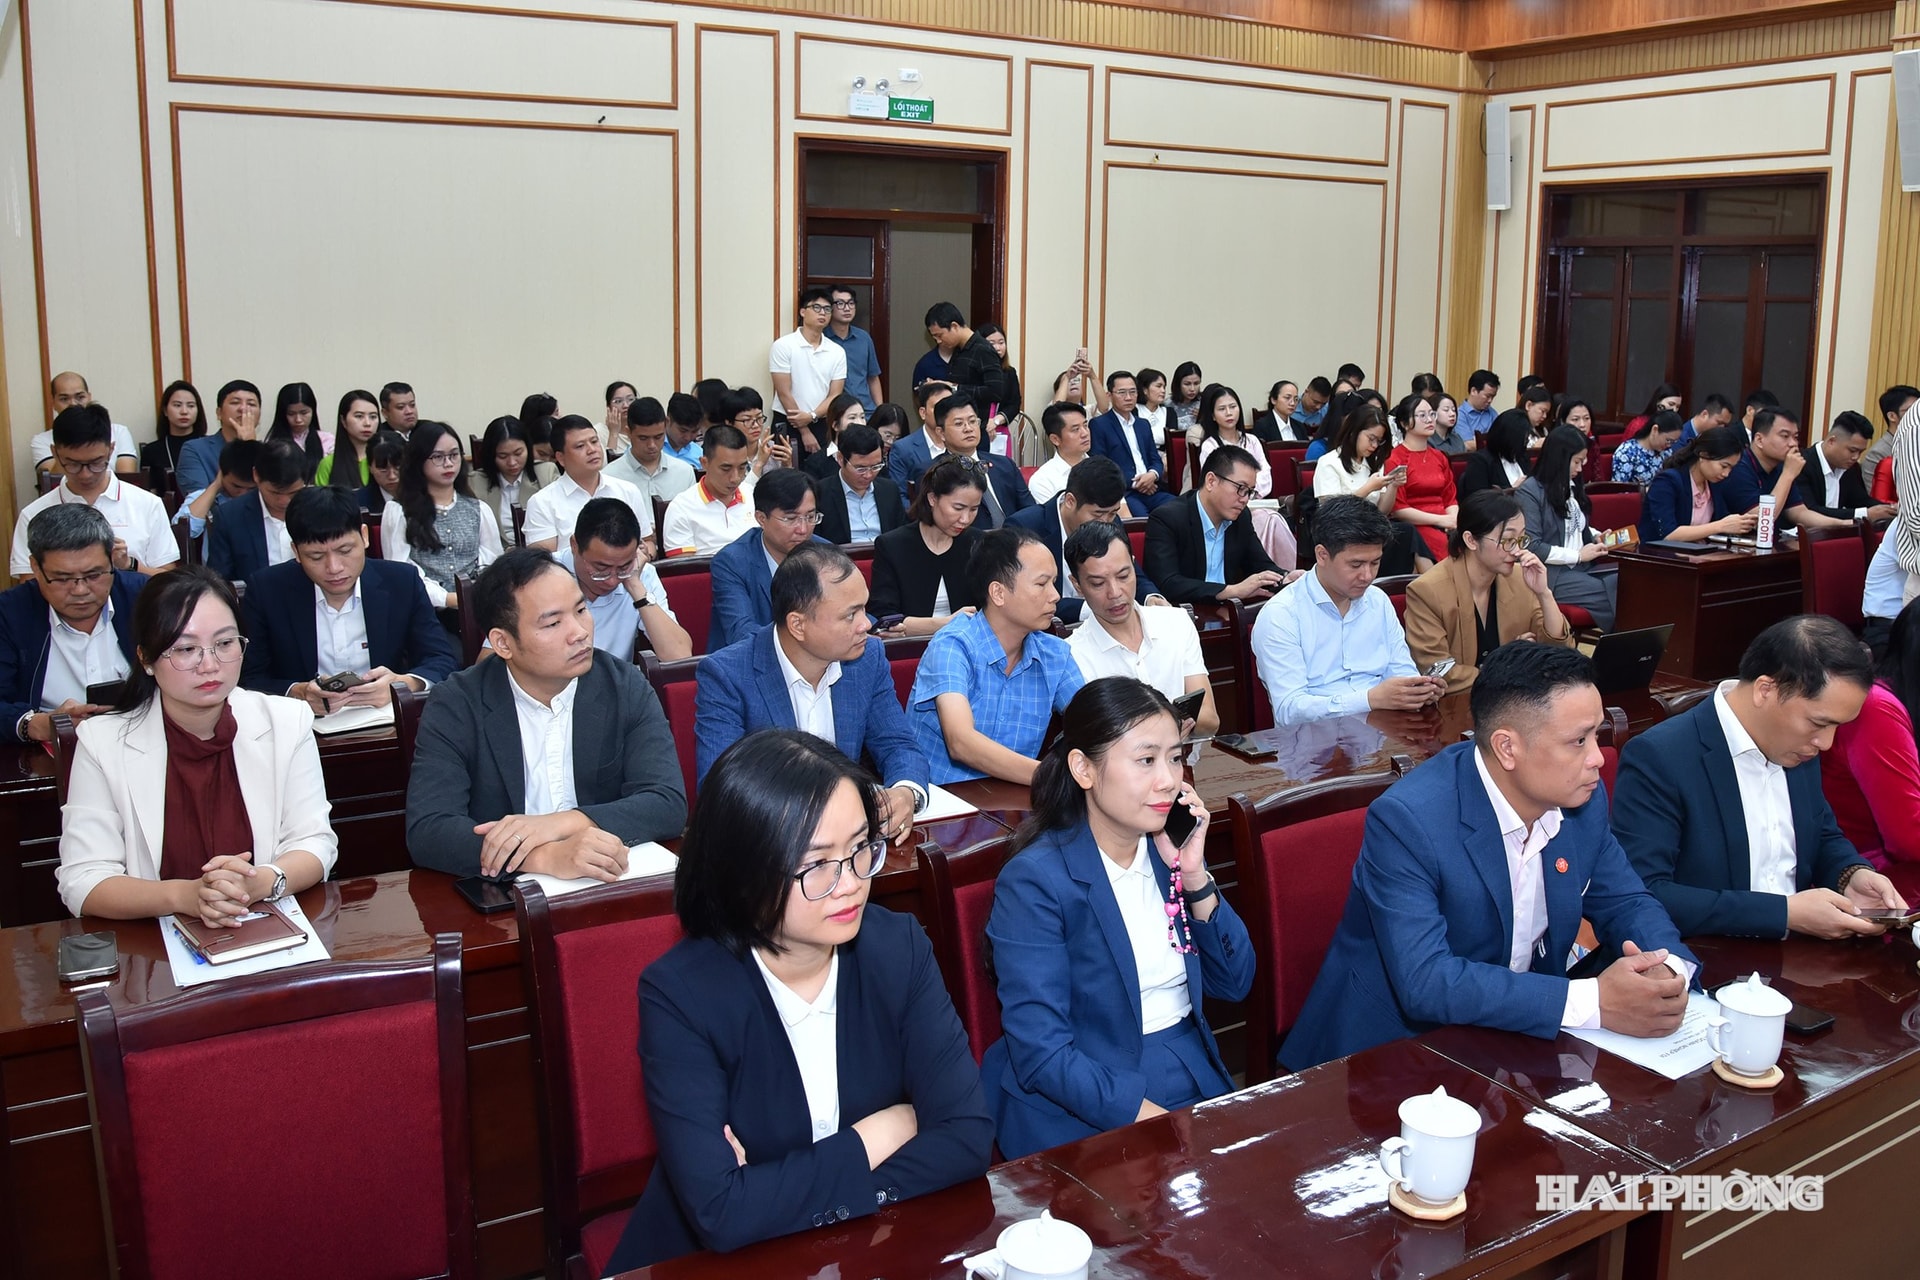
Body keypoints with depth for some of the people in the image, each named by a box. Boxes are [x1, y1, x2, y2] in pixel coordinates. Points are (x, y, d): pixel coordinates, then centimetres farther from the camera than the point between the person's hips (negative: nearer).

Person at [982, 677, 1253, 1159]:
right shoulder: (1034, 882, -13)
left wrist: (1194, 876, -5)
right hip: (1087, 1116, -6)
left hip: (1197, 1078, 6)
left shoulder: (1169, 848, 6)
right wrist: (1151, 1118, -26)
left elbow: (1234, 984, 8)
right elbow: (1042, 1052, -17)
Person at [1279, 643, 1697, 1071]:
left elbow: (1624, 903, 9)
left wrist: (1667, 969, -14)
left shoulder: (1583, 799, -4)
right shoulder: (1406, 820, -25)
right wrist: (1592, 1002, -33)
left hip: (1524, 1032, 6)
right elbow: (1424, 982, -30)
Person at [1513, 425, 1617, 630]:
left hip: (1582, 568, 7)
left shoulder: (1572, 487, 18)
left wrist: (1596, 537, 12)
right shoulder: (1529, 492, -7)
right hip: (1551, 574, -7)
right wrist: (1578, 555, -13)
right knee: (1613, 597, -27)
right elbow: (1530, 546, -15)